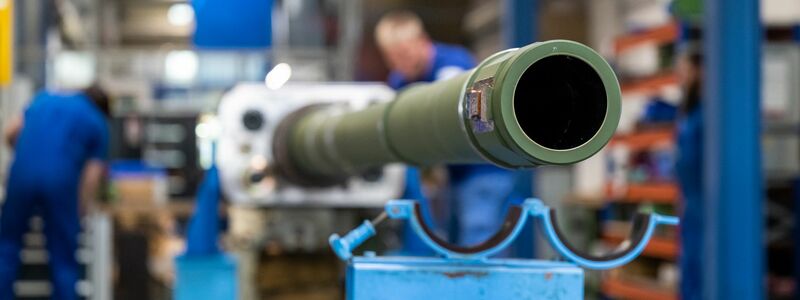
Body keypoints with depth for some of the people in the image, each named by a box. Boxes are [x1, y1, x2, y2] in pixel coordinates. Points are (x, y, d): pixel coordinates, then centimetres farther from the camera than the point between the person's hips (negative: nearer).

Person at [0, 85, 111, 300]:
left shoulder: (45, 97, 24)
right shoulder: (97, 124, 15)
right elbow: (92, 175, 6)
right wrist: (81, 210, 16)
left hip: (22, 174, 2)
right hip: (60, 180, -2)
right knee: (63, 258, 9)